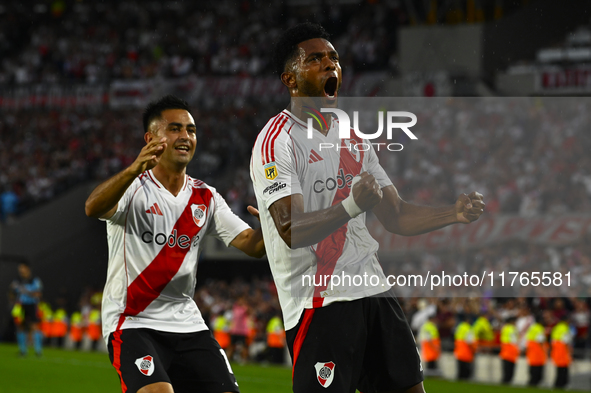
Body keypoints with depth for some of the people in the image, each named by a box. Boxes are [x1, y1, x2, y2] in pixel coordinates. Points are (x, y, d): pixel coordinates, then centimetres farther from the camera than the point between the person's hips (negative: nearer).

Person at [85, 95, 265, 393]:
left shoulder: (205, 198, 11)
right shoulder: (133, 187, -6)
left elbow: (252, 245, 4)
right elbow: (93, 208, -28)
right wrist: (134, 169, -47)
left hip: (186, 323, 6)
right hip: (133, 322, -6)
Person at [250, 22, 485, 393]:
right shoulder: (276, 142, -9)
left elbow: (396, 216, 18)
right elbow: (292, 231, -22)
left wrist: (453, 213, 2)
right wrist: (352, 205, -36)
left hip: (375, 292, 8)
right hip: (320, 303, -8)